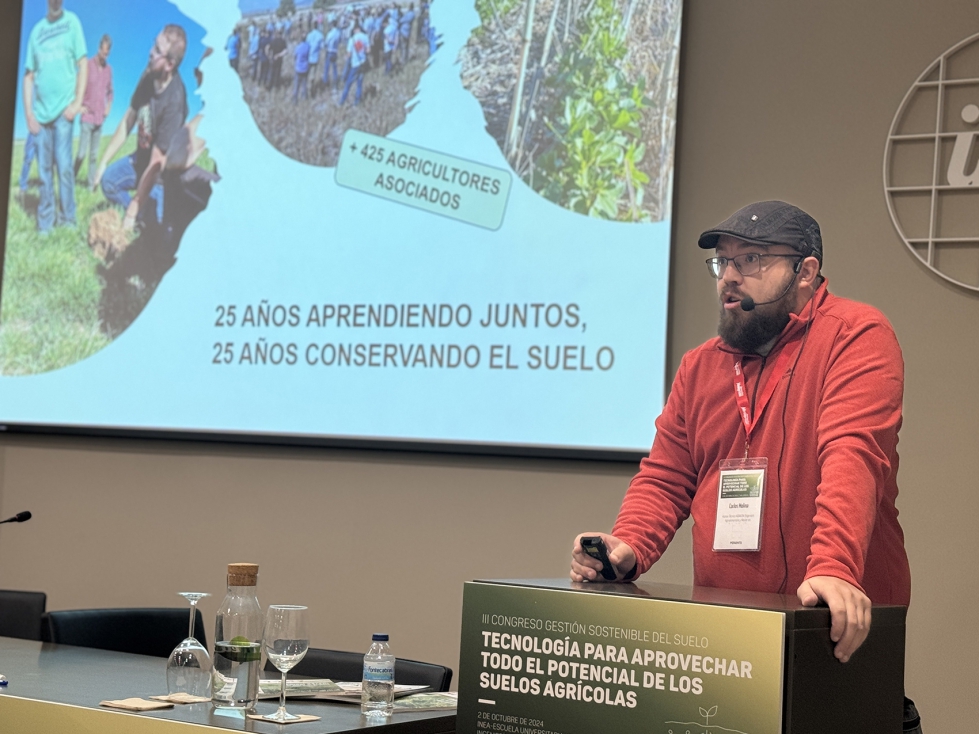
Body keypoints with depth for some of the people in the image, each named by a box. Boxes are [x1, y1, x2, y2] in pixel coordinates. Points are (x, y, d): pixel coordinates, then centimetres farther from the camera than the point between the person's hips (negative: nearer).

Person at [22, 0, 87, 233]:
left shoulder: (72, 22, 2)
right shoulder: (37, 30, 10)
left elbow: (83, 64, -1)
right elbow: (29, 75, 11)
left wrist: (77, 102, -10)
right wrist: (29, 113, 2)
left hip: (63, 109, -3)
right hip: (41, 111, 3)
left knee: (64, 165, -6)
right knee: (44, 168, 5)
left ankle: (68, 219, 2)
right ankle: (45, 223, 10)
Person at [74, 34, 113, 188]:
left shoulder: (108, 69, 8)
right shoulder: (88, 65, -9)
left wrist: (108, 106, 9)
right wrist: (80, 106, -7)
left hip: (100, 118, 4)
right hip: (87, 116, -4)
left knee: (94, 155, 7)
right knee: (82, 153, -8)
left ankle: (91, 184, 10)